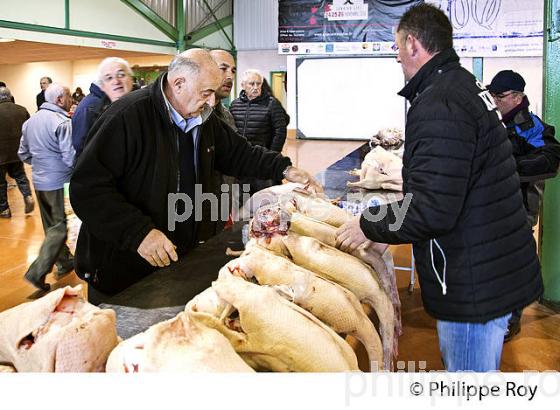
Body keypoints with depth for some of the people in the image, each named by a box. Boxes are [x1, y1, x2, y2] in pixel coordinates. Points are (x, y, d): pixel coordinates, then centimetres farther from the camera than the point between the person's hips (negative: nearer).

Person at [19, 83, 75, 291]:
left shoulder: (30, 121, 9)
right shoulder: (62, 122, -17)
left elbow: (23, 154, 14)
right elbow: (70, 158, -21)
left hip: (39, 181, 8)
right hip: (59, 182, -8)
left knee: (51, 224, 18)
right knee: (59, 226, -1)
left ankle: (64, 262, 31)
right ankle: (37, 272, -7)